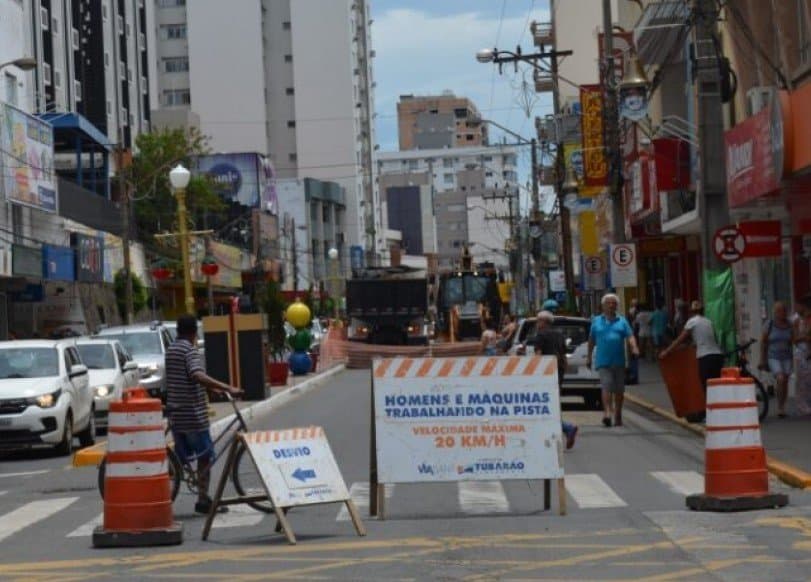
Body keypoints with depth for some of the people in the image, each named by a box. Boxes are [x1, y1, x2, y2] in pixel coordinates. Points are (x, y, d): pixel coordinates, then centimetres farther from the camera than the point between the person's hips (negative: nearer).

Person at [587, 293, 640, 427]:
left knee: (619, 390, 7)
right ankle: (607, 412, -27)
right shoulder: (596, 321, 10)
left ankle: (618, 415, 18)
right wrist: (589, 357, 15)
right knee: (606, 387, -16)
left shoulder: (622, 321, 10)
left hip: (619, 361, 2)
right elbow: (591, 340, 16)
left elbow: (630, 336, -1)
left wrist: (634, 348, -19)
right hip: (603, 362, -2)